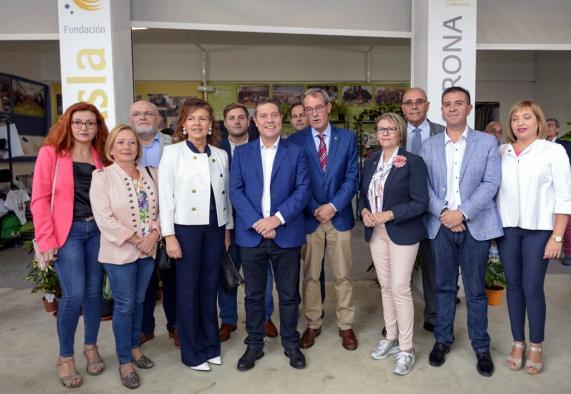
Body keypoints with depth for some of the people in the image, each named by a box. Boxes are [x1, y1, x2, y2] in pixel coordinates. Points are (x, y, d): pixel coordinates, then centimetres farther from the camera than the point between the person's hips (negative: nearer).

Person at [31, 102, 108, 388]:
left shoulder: (101, 157, 9)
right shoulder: (50, 153, -3)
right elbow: (40, 199, -6)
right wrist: (46, 240, -11)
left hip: (97, 230, 4)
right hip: (67, 232, -4)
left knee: (94, 290, 9)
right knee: (74, 294, -7)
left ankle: (91, 347, 28)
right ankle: (65, 357, 14)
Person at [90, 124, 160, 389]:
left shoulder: (150, 174, 6)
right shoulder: (102, 177, -8)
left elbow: (160, 208, 6)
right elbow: (104, 218, -16)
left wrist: (154, 234, -11)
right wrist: (135, 240, -17)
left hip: (149, 249, 4)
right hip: (120, 252, -4)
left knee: (139, 301, 16)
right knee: (124, 305, 3)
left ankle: (135, 347, 34)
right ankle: (125, 362, 18)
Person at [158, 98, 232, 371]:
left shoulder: (221, 155, 8)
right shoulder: (172, 152, -3)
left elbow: (225, 194, 11)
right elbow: (165, 195, -6)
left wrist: (228, 229, 9)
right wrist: (169, 235, -11)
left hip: (214, 228, 4)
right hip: (186, 227, -3)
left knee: (210, 287, 11)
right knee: (188, 289, 5)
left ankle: (210, 345, 26)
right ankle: (192, 352, 18)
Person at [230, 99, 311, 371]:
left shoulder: (296, 152, 4)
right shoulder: (241, 153, 7)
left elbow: (303, 190, -5)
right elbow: (235, 191, -1)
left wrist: (277, 218, -16)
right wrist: (256, 222, -13)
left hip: (287, 234, -1)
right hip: (251, 234, 1)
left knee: (289, 294, 10)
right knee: (253, 295, 11)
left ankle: (291, 344, 28)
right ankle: (254, 345, 27)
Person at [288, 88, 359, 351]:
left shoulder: (347, 138, 3)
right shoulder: (295, 141, 0)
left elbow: (352, 177, 0)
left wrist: (333, 206, -11)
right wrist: (314, 209, -10)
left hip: (339, 216, 1)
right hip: (308, 217, 0)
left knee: (343, 276, 9)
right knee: (310, 276, 9)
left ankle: (345, 326, 23)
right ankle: (312, 325, 25)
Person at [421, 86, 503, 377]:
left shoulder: (487, 142, 3)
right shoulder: (429, 146, 8)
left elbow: (490, 183, -6)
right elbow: (424, 186, 1)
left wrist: (462, 212, -16)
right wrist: (443, 213, -13)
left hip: (476, 226, -1)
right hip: (441, 226, 2)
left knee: (475, 290, 7)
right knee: (444, 287, 12)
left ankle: (481, 347, 23)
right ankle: (442, 340, 27)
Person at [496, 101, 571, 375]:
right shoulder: (501, 152, 6)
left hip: (538, 229, -3)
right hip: (506, 228, 3)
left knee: (532, 288, 0)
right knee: (513, 286, 10)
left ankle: (536, 346, 20)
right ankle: (518, 342, 24)